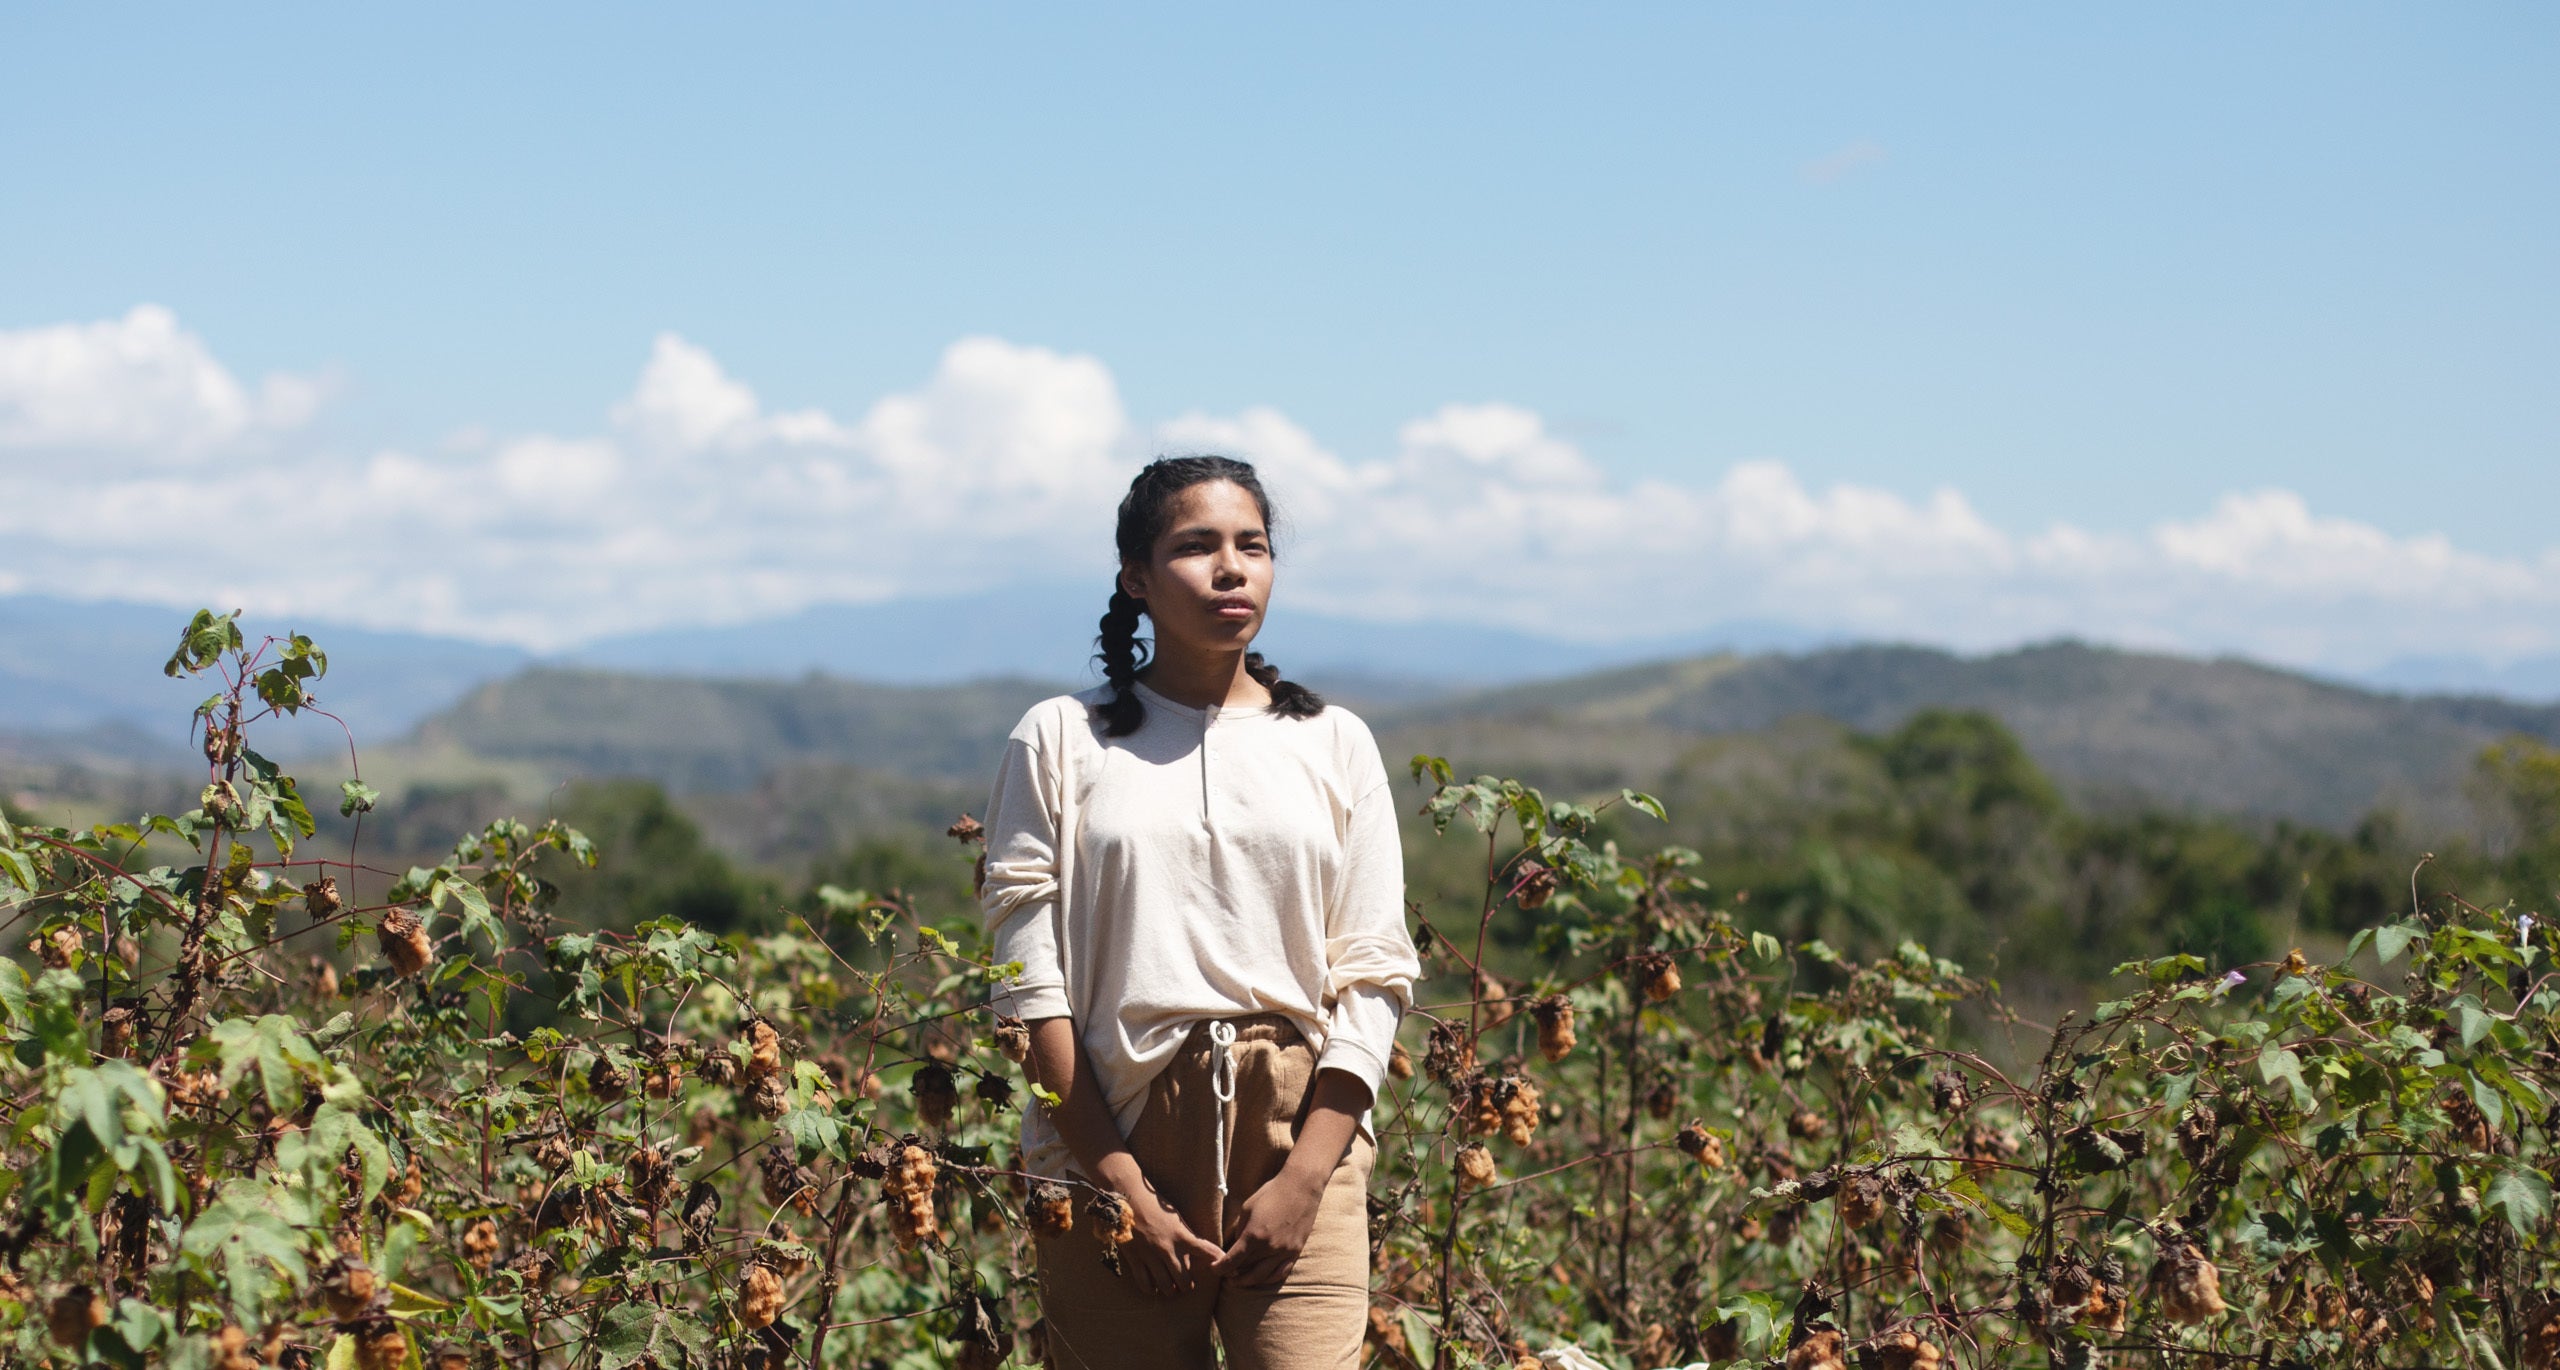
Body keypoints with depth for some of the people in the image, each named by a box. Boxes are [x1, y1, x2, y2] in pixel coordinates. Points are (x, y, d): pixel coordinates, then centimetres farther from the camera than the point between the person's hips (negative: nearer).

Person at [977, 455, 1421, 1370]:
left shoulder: (1333, 744, 10)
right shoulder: (1060, 741, 6)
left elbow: (1373, 980, 6)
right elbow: (1031, 983, 0)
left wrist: (1305, 1178, -6)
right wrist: (1119, 1186, -8)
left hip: (1297, 1132, 1)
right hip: (1114, 1141, -1)